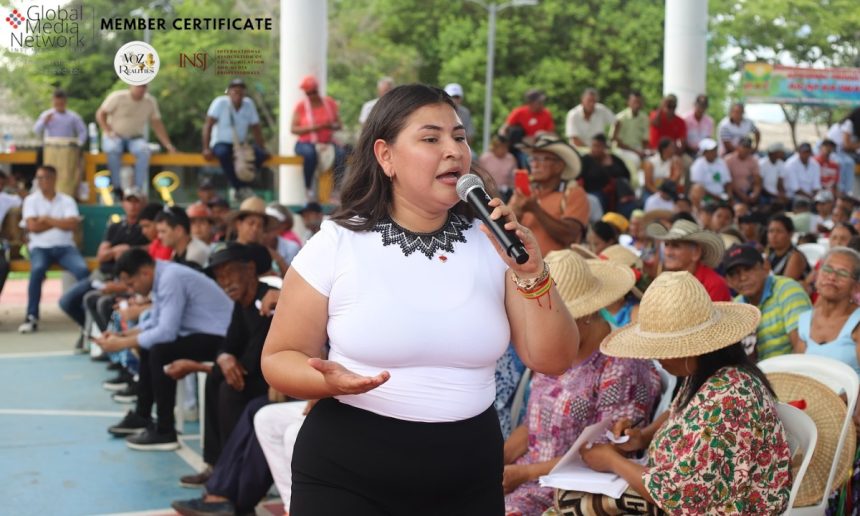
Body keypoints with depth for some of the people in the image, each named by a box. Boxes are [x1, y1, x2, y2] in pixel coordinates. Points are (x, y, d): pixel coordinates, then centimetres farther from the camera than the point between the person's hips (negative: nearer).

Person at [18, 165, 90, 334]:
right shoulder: (31, 200, 9)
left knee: (83, 269, -29)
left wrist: (47, 219, -4)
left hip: (65, 246, 1)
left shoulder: (67, 200, 10)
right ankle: (32, 317, -28)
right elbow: (33, 226, -5)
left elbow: (72, 224, -6)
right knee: (37, 269, -34)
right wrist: (60, 222, -2)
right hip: (40, 247, -1)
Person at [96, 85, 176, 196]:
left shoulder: (150, 101, 2)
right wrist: (108, 131, -16)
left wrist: (168, 144, -2)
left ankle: (139, 188, -32)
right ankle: (117, 187, -29)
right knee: (113, 149, -38)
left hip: (135, 138, 2)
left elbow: (157, 124, 6)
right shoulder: (118, 97, -7)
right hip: (115, 137, -2)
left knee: (144, 150, -33)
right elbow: (100, 114, -2)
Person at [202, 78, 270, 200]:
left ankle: (243, 184, -18)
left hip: (240, 145, 4)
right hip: (221, 143, -4)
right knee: (223, 152, -38)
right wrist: (206, 148, -22)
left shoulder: (249, 104, 1)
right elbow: (208, 125, -14)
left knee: (261, 154, -23)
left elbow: (256, 128, 6)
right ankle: (240, 188, -29)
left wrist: (263, 149, -1)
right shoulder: (220, 102, -11)